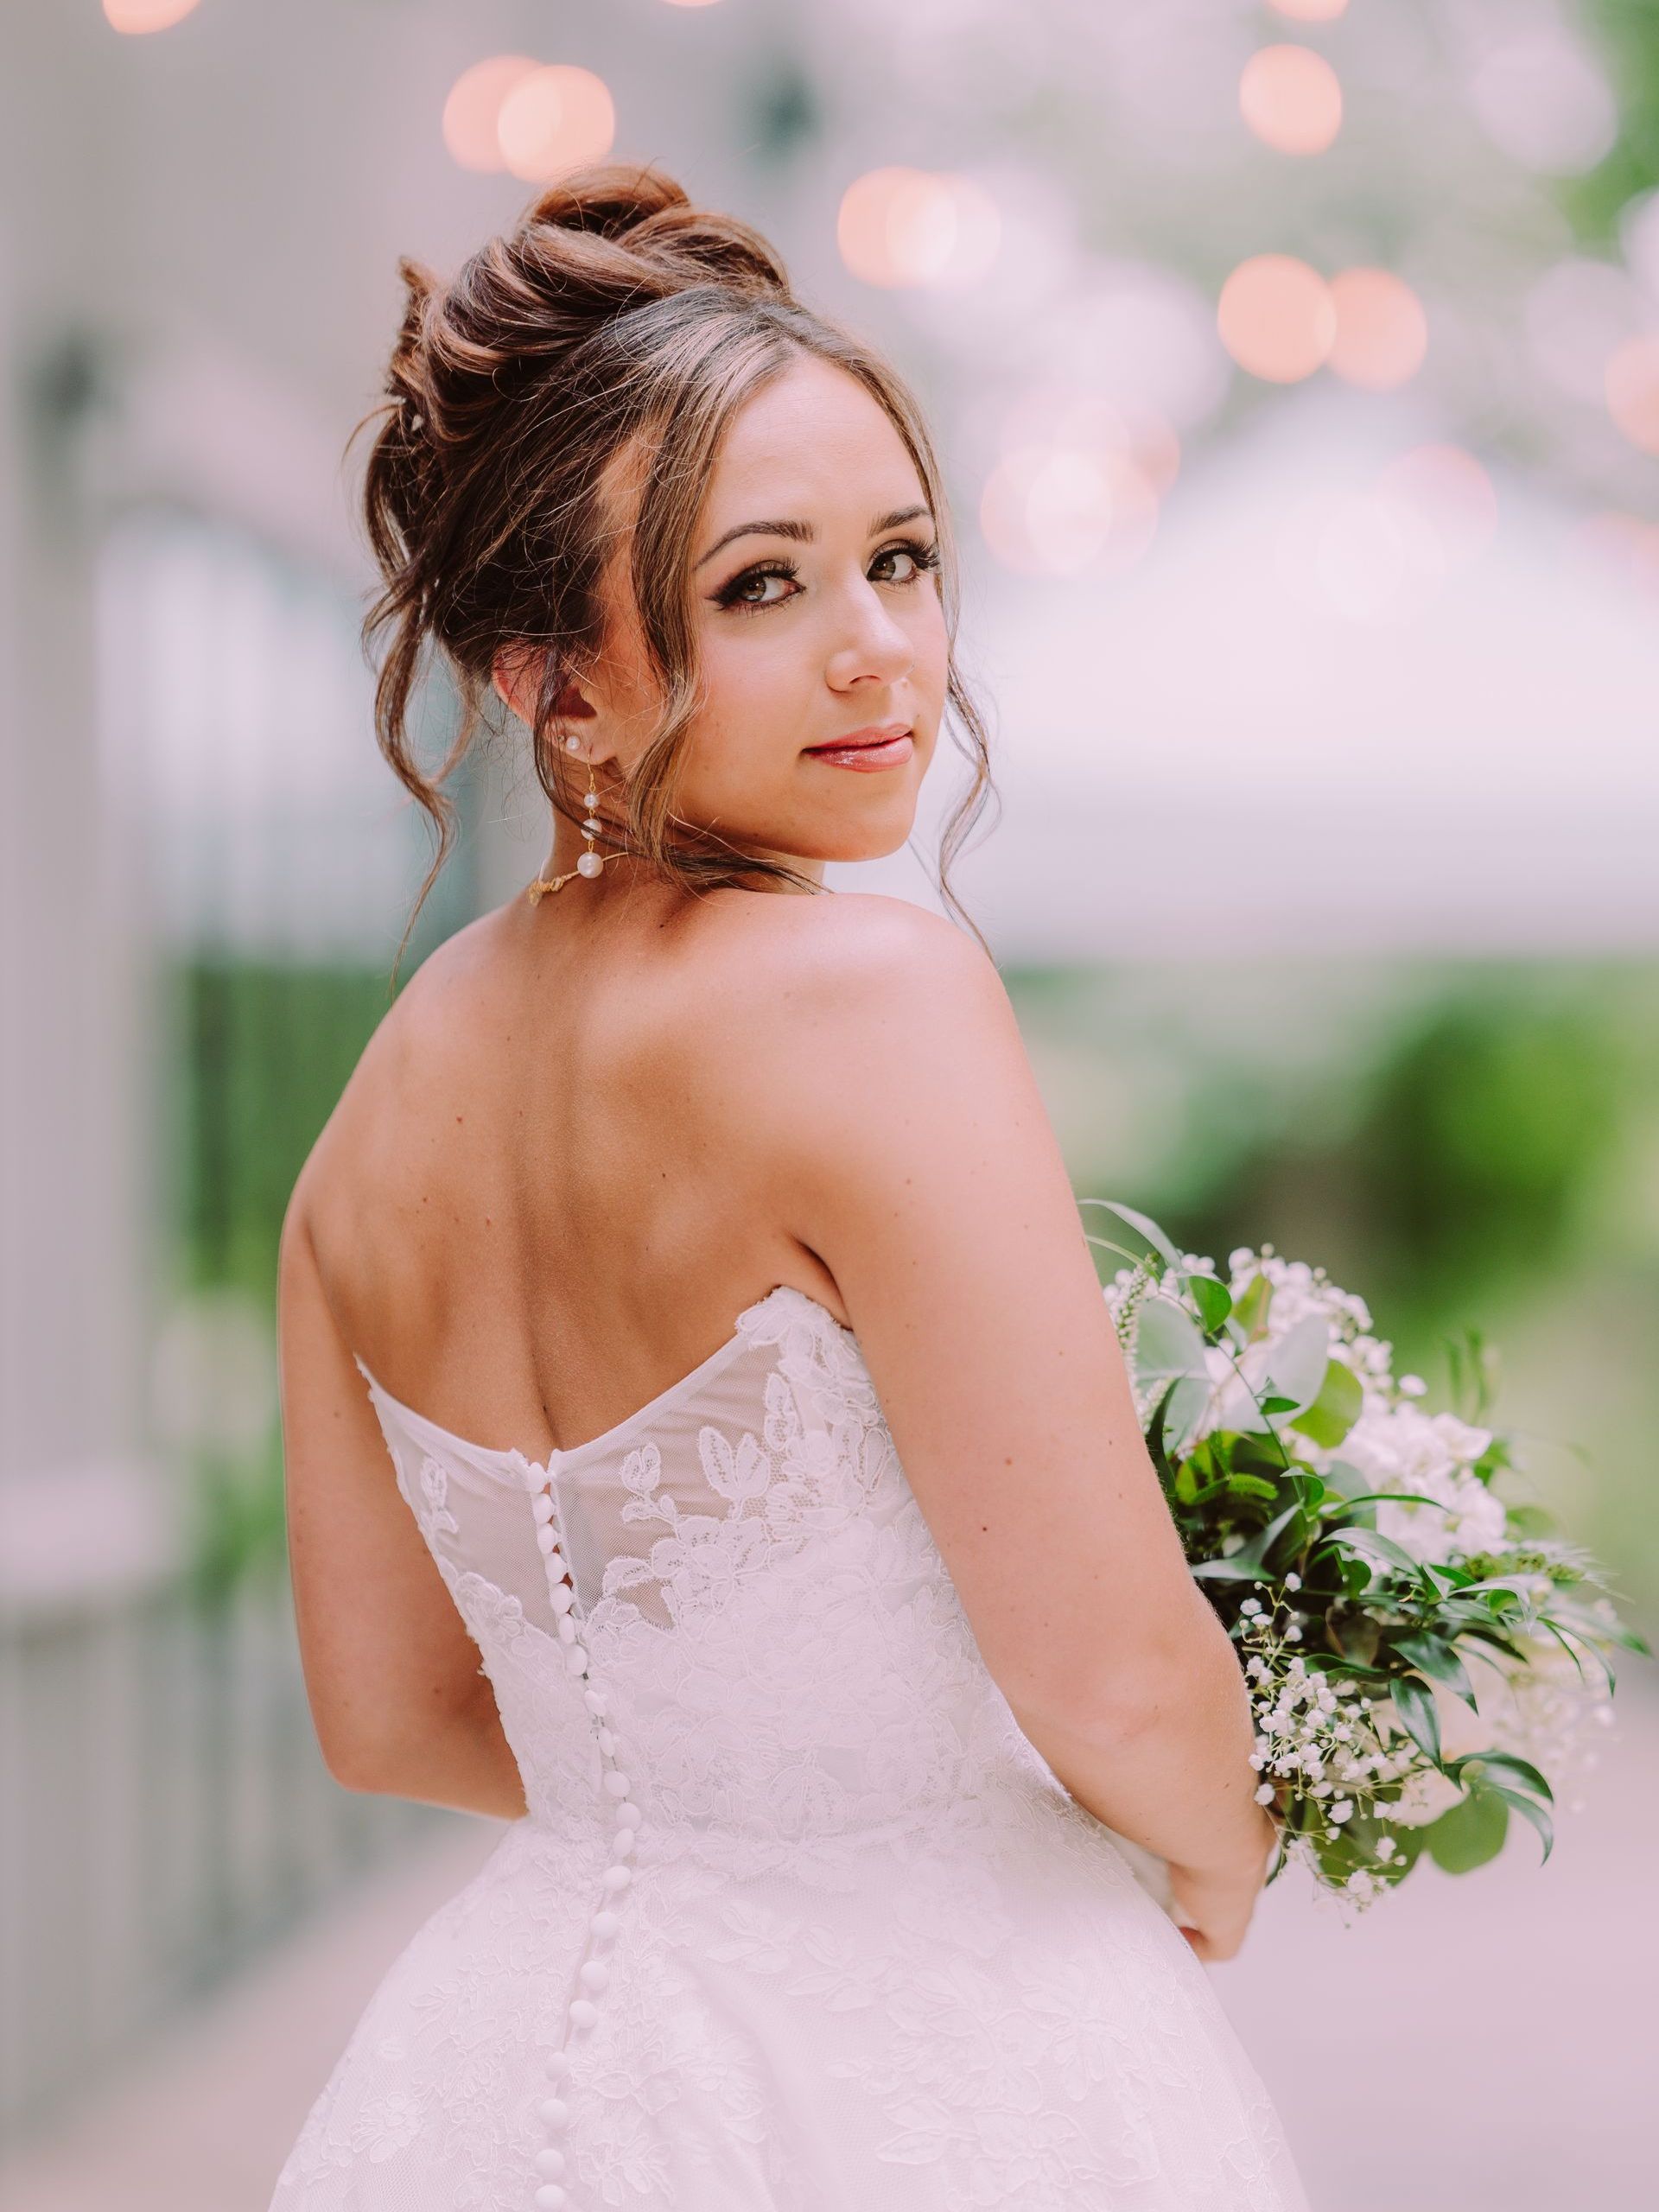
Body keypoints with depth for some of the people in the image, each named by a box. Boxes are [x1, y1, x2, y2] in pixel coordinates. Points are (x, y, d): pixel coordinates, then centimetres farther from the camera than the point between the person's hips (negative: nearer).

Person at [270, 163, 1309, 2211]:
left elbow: (391, 1709, 9)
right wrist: (1223, 1857, 1)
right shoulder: (871, 994, -21)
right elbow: (1115, 1677, -20)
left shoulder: (387, 1093, 1)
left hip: (526, 2042, 6)